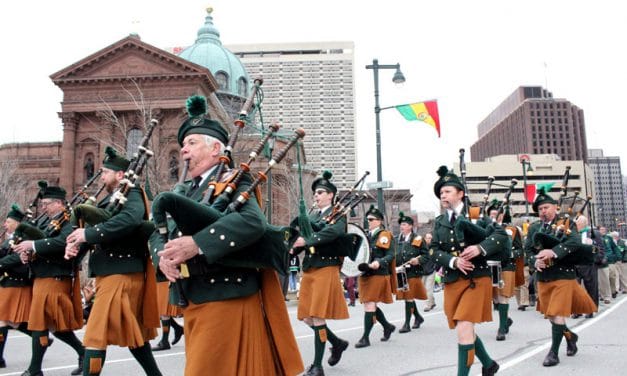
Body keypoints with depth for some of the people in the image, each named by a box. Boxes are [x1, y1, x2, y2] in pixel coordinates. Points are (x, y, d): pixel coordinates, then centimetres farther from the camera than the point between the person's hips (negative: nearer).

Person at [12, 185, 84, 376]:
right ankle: (84, 353, 27)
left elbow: (64, 242, -28)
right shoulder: (47, 223, 18)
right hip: (42, 280, 9)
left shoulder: (69, 222, -9)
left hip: (55, 280, -9)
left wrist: (33, 245, -26)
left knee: (40, 324, -5)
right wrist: (26, 251, -6)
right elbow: (40, 245, 16)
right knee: (56, 325, 14)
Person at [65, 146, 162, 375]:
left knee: (97, 333, -8)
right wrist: (76, 244, -9)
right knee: (131, 331, 16)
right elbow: (96, 233, 12)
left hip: (121, 273, -10)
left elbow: (130, 219, -32)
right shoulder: (110, 199, 18)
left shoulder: (131, 194, -9)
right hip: (110, 272, 10)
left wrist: (88, 233, -30)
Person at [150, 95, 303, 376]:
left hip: (225, 299, -8)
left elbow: (254, 222, -26)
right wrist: (163, 256, -13)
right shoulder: (184, 192, 17)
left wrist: (196, 243, -32)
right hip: (195, 302, 8)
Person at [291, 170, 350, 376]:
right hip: (309, 270, 7)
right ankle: (337, 343, 30)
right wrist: (293, 247, -15)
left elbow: (334, 231, -23)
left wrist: (307, 241, -32)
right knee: (307, 317, 9)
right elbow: (303, 237, 6)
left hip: (326, 269, -7)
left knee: (317, 317, -8)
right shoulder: (312, 217, 18)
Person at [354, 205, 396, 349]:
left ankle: (365, 337, -5)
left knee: (369, 305, -9)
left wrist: (379, 263, -27)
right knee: (370, 305, 11)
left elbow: (390, 255, -10)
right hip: (364, 274, 7)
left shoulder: (385, 236, -3)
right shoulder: (365, 236, 16)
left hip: (378, 275, -7)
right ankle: (388, 326, 32)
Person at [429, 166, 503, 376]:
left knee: (464, 329, -15)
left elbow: (501, 235, -8)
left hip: (476, 278, -5)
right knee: (465, 330, 15)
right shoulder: (439, 222, 10)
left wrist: (480, 248, -25)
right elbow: (433, 251, 1)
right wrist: (453, 260, -18)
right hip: (452, 281, 5)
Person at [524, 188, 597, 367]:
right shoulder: (534, 227, 10)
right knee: (549, 314, 13)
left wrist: (553, 252, -30)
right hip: (543, 277, 5)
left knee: (557, 313, -8)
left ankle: (554, 352, 3)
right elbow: (527, 249, 7)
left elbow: (575, 242, -18)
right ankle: (570, 336, 40)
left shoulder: (567, 223, -2)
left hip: (563, 275, -5)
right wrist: (535, 260, -14)